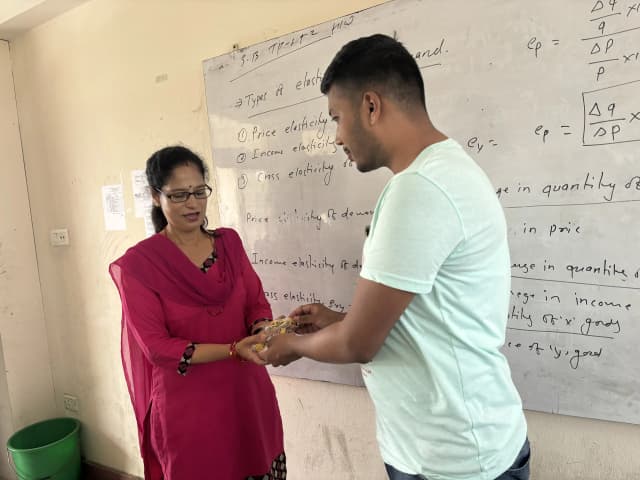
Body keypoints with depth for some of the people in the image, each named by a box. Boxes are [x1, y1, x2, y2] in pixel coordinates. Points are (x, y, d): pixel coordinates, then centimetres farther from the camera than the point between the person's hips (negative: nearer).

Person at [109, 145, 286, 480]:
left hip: (248, 394, 4)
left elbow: (258, 303, 4)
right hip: (187, 407, -3)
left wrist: (262, 331, -19)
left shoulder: (230, 242, 2)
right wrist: (233, 350, -25)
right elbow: (156, 347, -14)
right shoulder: (137, 264, -11)